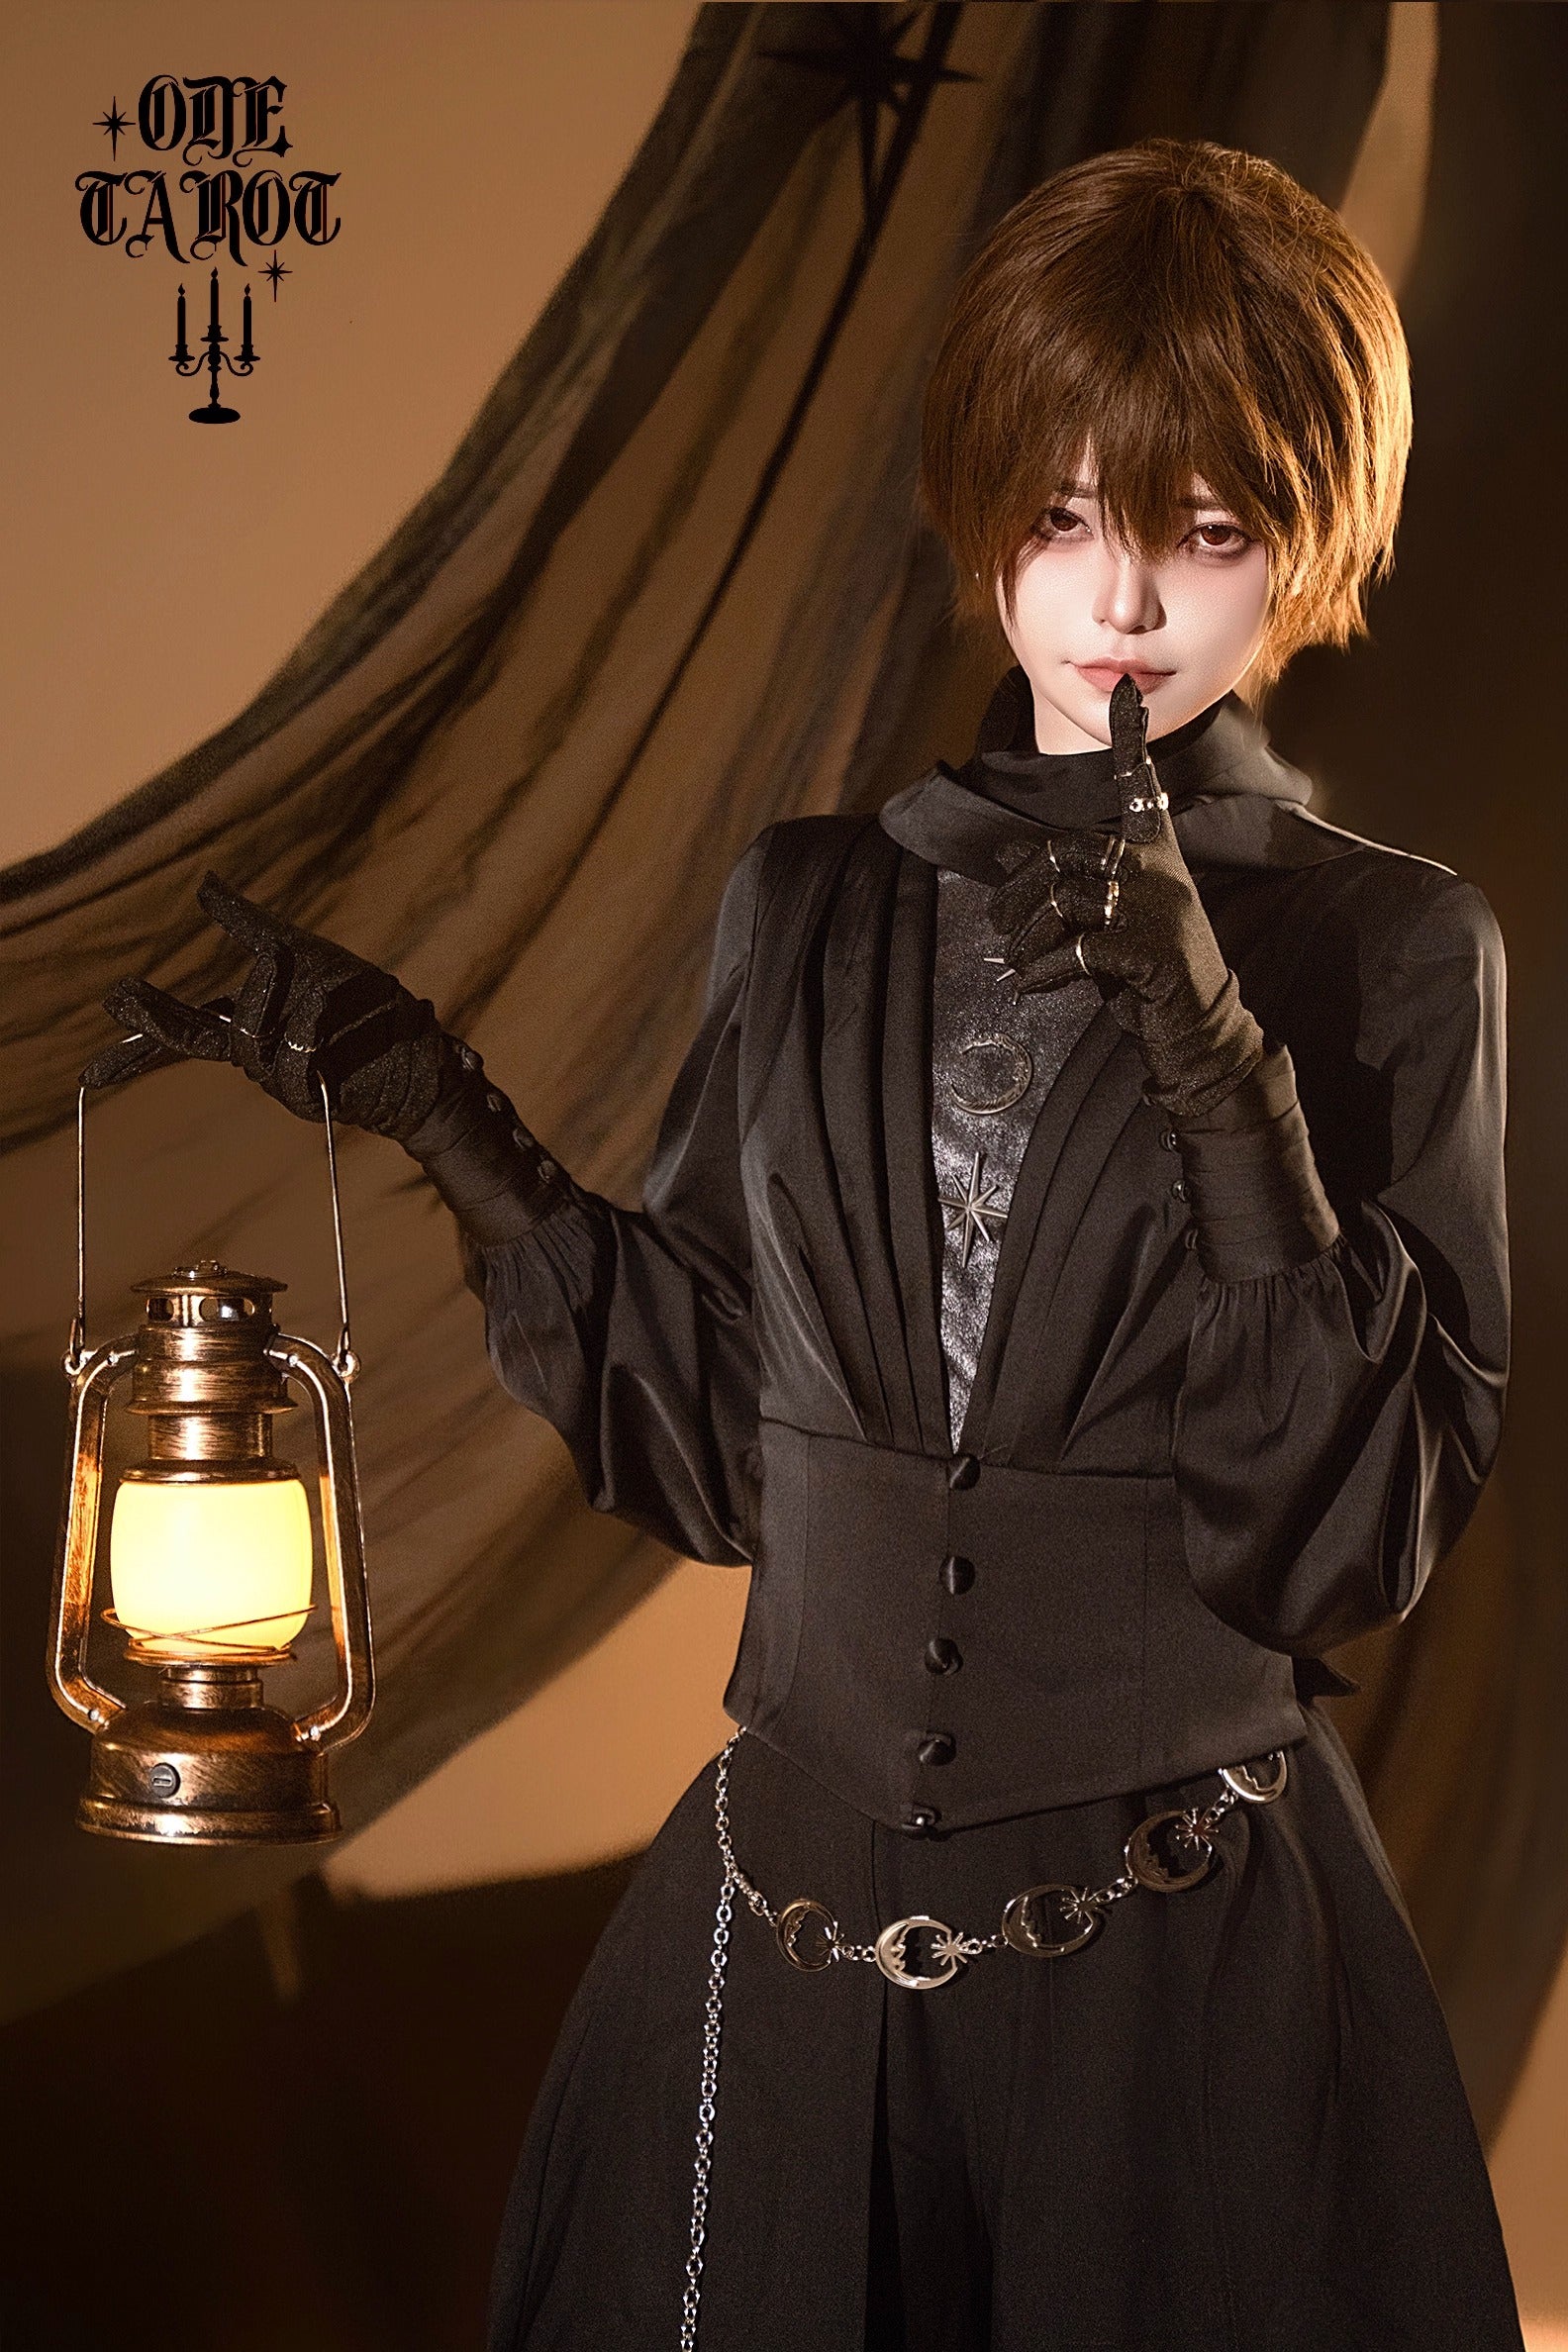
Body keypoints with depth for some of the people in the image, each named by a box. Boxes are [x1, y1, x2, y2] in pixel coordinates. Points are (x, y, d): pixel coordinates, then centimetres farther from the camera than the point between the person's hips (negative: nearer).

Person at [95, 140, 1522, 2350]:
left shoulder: (1394, 953, -5)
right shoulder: (812, 912, 4)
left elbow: (1369, 1522, -13)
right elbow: (715, 1428, 4)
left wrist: (1208, 1062, -23)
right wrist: (443, 1123, -5)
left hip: (1189, 1944, -2)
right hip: (796, 1915, 3)